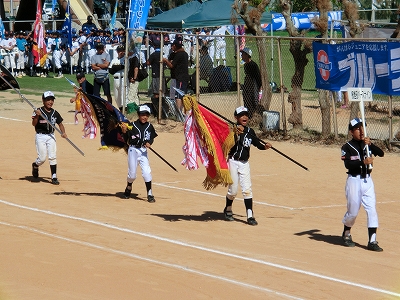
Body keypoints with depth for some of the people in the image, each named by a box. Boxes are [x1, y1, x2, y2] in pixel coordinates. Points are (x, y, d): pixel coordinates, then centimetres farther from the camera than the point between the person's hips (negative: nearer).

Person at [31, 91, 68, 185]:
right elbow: (34, 124, -15)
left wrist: (63, 132, -5)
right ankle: (35, 165, 32)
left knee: (53, 157, -2)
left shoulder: (55, 113, 6)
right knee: (42, 158, -2)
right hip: (40, 136, -4)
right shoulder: (39, 111, -8)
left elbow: (60, 123, 12)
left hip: (51, 136, 4)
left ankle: (54, 177, 1)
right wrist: (37, 116, -33)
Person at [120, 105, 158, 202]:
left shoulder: (150, 127, 2)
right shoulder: (132, 126, -8)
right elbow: (126, 140, -8)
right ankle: (128, 187, 36)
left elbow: (152, 138, 11)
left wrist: (149, 143, -9)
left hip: (143, 151, 2)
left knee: (146, 171, -10)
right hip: (133, 150, -2)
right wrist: (124, 131, -24)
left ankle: (150, 194, -3)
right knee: (132, 173, 5)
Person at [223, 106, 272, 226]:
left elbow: (257, 143, 6)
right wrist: (237, 135, -33)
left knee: (247, 189, -4)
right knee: (233, 190, 4)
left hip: (244, 163, 4)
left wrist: (265, 146, -13)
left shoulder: (250, 131, 7)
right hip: (233, 161, -4)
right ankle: (228, 209, 30)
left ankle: (250, 215, -7)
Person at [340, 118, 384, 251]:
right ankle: (346, 234, 31)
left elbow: (381, 153, -6)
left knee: (372, 209, -5)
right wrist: (363, 162, -31)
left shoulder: (367, 144, 8)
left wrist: (370, 144, -20)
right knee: (353, 211, 4)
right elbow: (348, 164, -18)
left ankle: (372, 241, -5)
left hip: (367, 180, 4)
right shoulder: (347, 147, -5)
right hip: (354, 180, -4)